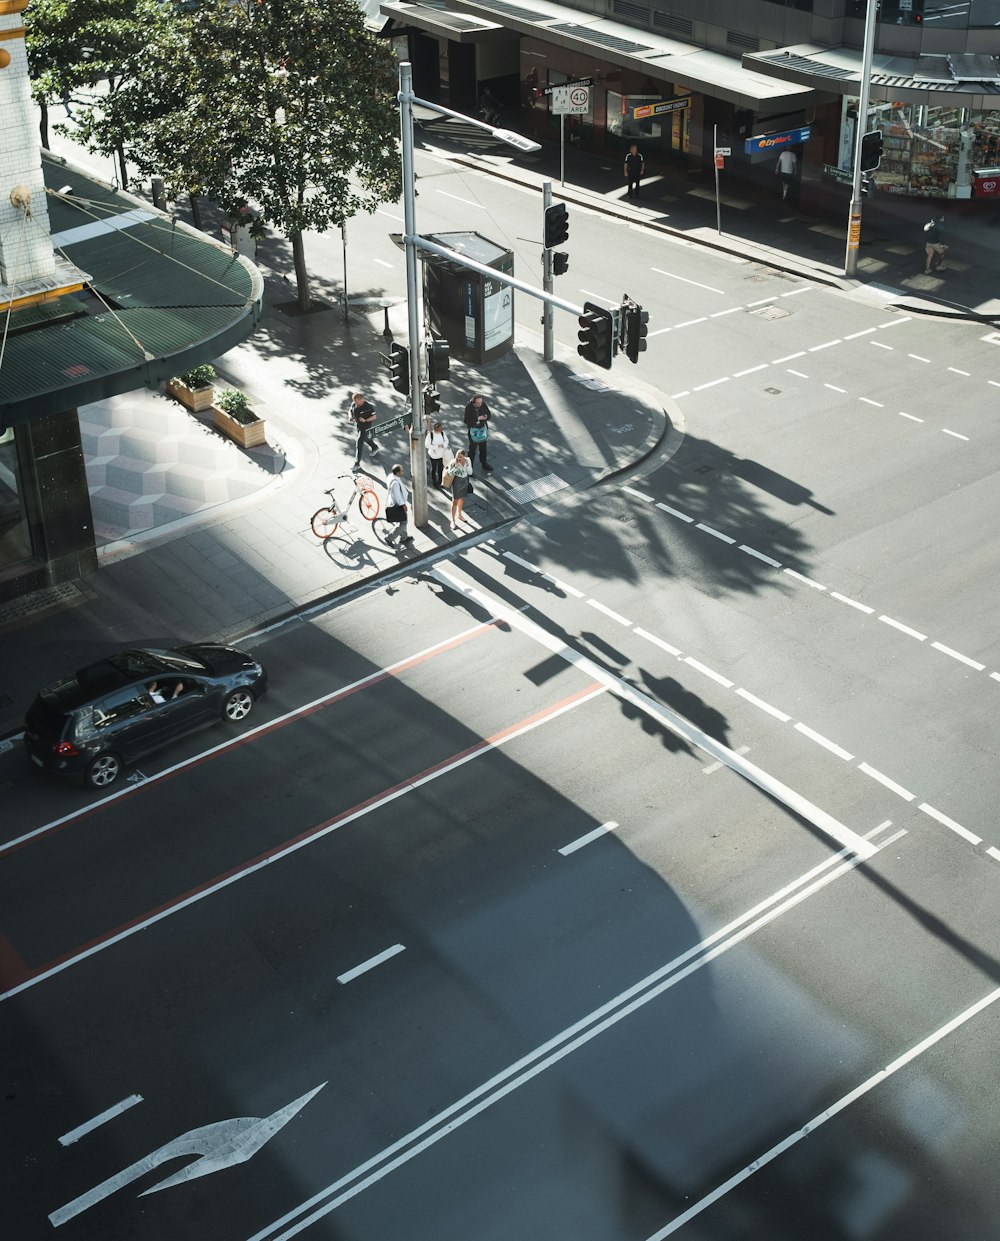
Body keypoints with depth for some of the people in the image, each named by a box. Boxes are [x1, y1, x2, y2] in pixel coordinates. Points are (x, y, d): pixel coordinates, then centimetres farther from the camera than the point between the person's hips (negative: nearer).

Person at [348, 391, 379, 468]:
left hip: (366, 426, -7)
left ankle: (357, 462, -1)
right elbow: (350, 411, 9)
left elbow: (374, 417, -17)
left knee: (359, 443, -8)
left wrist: (366, 420, -31)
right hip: (358, 425, 7)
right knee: (365, 438, 28)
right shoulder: (354, 404, -9)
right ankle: (375, 448, 57)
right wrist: (350, 416, -13)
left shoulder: (368, 406, -24)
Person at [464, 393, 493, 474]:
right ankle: (470, 466, 22)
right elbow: (467, 421, -25)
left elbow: (488, 415, -2)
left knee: (483, 447, 21)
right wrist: (478, 419, -28)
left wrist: (483, 418, -24)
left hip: (482, 429, 4)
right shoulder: (469, 407, -25)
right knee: (472, 448, 8)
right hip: (473, 430, -4)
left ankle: (484, 463, 41)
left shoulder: (484, 404, -14)